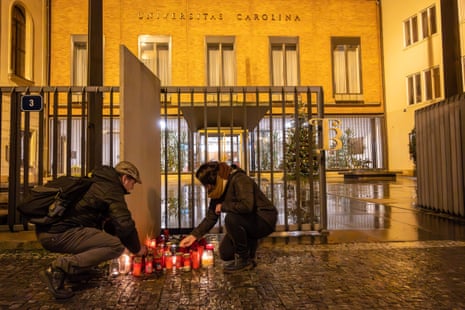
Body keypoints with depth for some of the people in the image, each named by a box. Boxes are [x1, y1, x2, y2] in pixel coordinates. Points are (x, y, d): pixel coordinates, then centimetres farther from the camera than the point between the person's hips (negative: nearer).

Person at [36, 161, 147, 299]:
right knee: (116, 246, -18)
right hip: (60, 233, -10)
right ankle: (60, 267, -18)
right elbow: (124, 225, -13)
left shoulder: (100, 183, 23)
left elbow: (109, 223, 32)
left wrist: (133, 245, 33)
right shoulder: (112, 189, -7)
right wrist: (137, 249, 5)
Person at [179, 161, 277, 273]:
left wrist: (223, 206, -24)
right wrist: (194, 235, -3)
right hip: (248, 223, 8)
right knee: (225, 253, -1)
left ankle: (244, 260, -14)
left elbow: (246, 205, -39)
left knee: (231, 218, -32)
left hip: (265, 221, -8)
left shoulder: (240, 180, -24)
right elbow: (211, 217, 5)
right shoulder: (219, 191, 1)